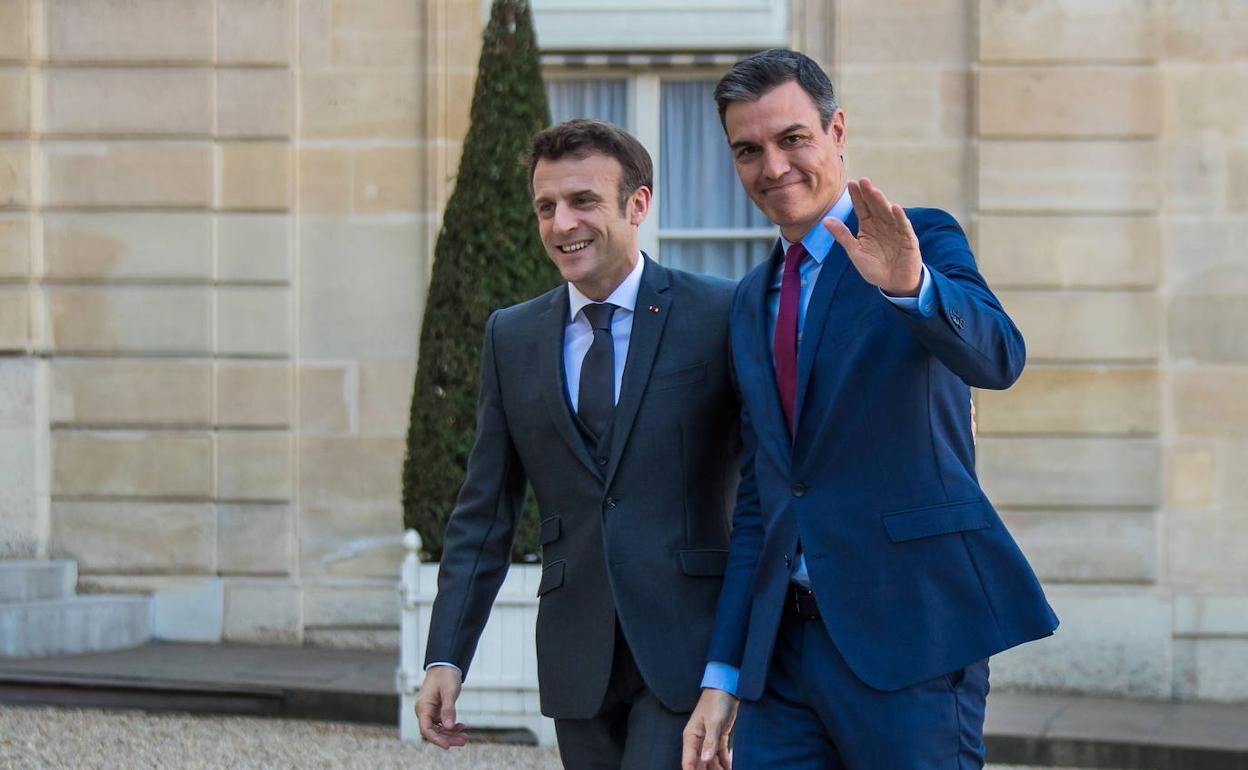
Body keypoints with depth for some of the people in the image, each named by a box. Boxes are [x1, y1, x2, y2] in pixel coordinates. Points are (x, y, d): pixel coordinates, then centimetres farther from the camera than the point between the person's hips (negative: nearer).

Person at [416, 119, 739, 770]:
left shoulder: (720, 315, -2)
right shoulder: (511, 337, 11)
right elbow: (484, 514, 12)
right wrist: (445, 657, 5)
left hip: (687, 643, -4)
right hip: (578, 658, 4)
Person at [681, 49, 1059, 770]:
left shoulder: (923, 241, 0)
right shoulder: (753, 301, 18)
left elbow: (998, 357, -20)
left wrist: (912, 286, -40)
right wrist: (723, 674, 13)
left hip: (909, 627, -6)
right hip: (785, 642, 6)